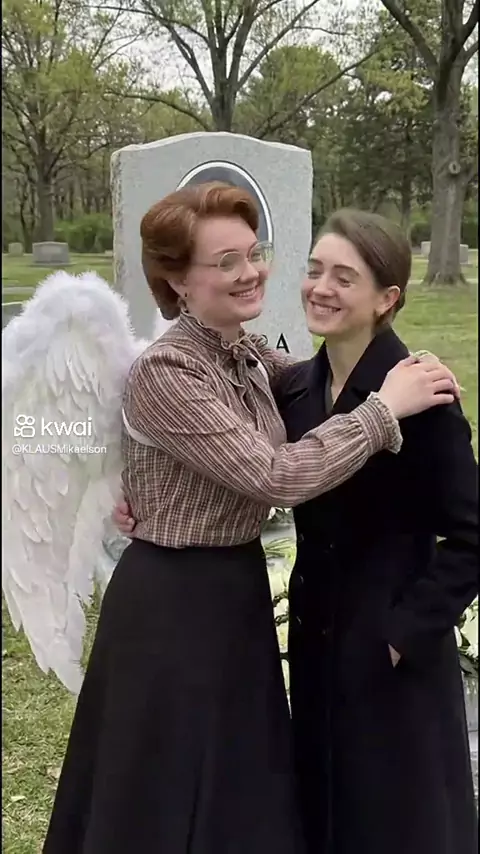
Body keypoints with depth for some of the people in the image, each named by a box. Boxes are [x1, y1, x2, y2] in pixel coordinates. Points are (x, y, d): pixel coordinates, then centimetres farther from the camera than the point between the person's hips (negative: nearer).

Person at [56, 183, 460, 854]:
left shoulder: (250, 354, 3)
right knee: (171, 795, 10)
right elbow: (275, 477, -30)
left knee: (239, 784, 23)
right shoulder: (164, 372, -23)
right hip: (172, 599, -8)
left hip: (238, 584, 8)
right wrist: (386, 406, -22)